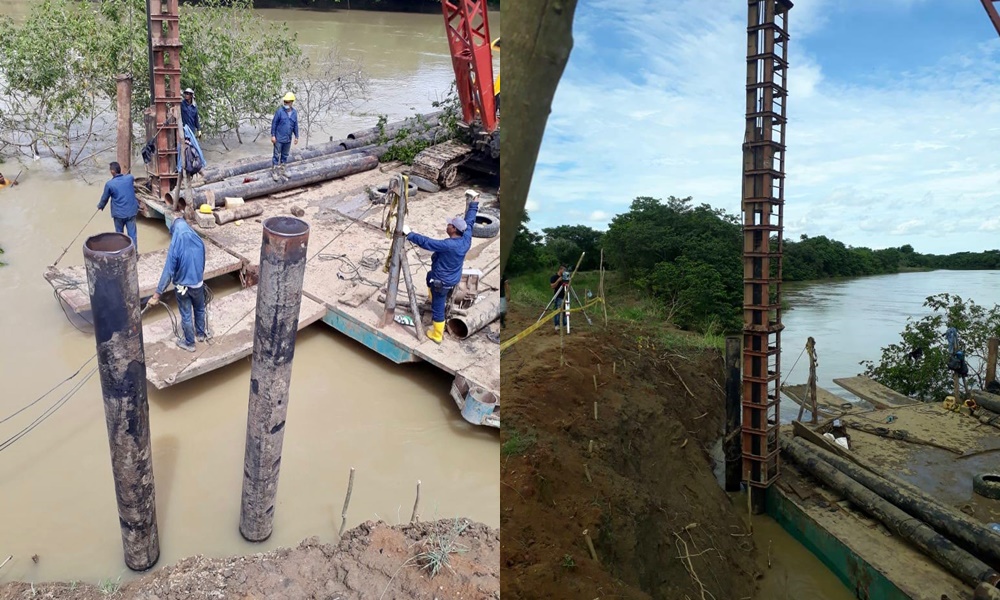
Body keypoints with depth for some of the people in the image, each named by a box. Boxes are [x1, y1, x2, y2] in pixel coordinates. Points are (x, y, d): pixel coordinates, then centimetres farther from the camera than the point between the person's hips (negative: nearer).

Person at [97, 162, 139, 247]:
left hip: (119, 214, -2)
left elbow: (104, 198, 2)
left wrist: (100, 206, 23)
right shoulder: (129, 178, -7)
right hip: (131, 212, 2)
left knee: (119, 235, 16)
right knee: (132, 234, 6)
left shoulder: (109, 184, -13)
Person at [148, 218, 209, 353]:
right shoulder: (199, 242, -11)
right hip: (198, 284, 4)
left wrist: (157, 295, -20)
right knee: (199, 309, 28)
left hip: (183, 287, -4)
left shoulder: (175, 248, -27)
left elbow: (168, 273, -26)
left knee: (186, 315, 15)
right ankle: (201, 334, 47)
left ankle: (189, 343, 31)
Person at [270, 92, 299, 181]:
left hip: (288, 139, 5)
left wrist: (296, 136, 10)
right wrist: (273, 135, -11)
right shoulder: (279, 111, -12)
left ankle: (281, 171, 28)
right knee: (277, 155, 0)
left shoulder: (294, 113, 2)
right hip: (279, 139, -5)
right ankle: (274, 172, 8)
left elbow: (295, 125, 10)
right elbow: (274, 123, -8)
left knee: (285, 156, 15)